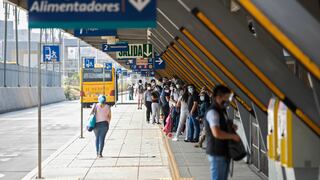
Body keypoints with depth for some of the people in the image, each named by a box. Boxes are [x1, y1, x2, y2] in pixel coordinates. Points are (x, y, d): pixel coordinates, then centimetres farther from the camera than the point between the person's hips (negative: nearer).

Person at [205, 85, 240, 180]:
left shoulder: (222, 110, 12)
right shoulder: (212, 112, -18)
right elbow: (217, 133, -28)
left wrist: (232, 126, 7)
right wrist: (233, 136, -17)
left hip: (224, 151, 10)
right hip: (217, 153, -10)